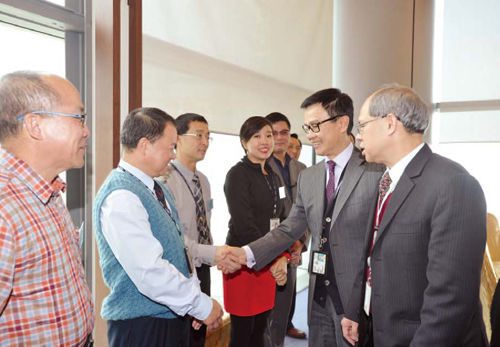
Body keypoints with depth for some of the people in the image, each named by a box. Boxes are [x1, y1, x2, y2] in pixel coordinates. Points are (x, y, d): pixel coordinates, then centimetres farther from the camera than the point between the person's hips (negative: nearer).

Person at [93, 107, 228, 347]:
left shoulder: (158, 189, 8)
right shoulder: (121, 197, -22)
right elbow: (150, 274, -27)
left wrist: (195, 295, 7)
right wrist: (202, 305, -17)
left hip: (174, 316, 8)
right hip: (142, 326, -8)